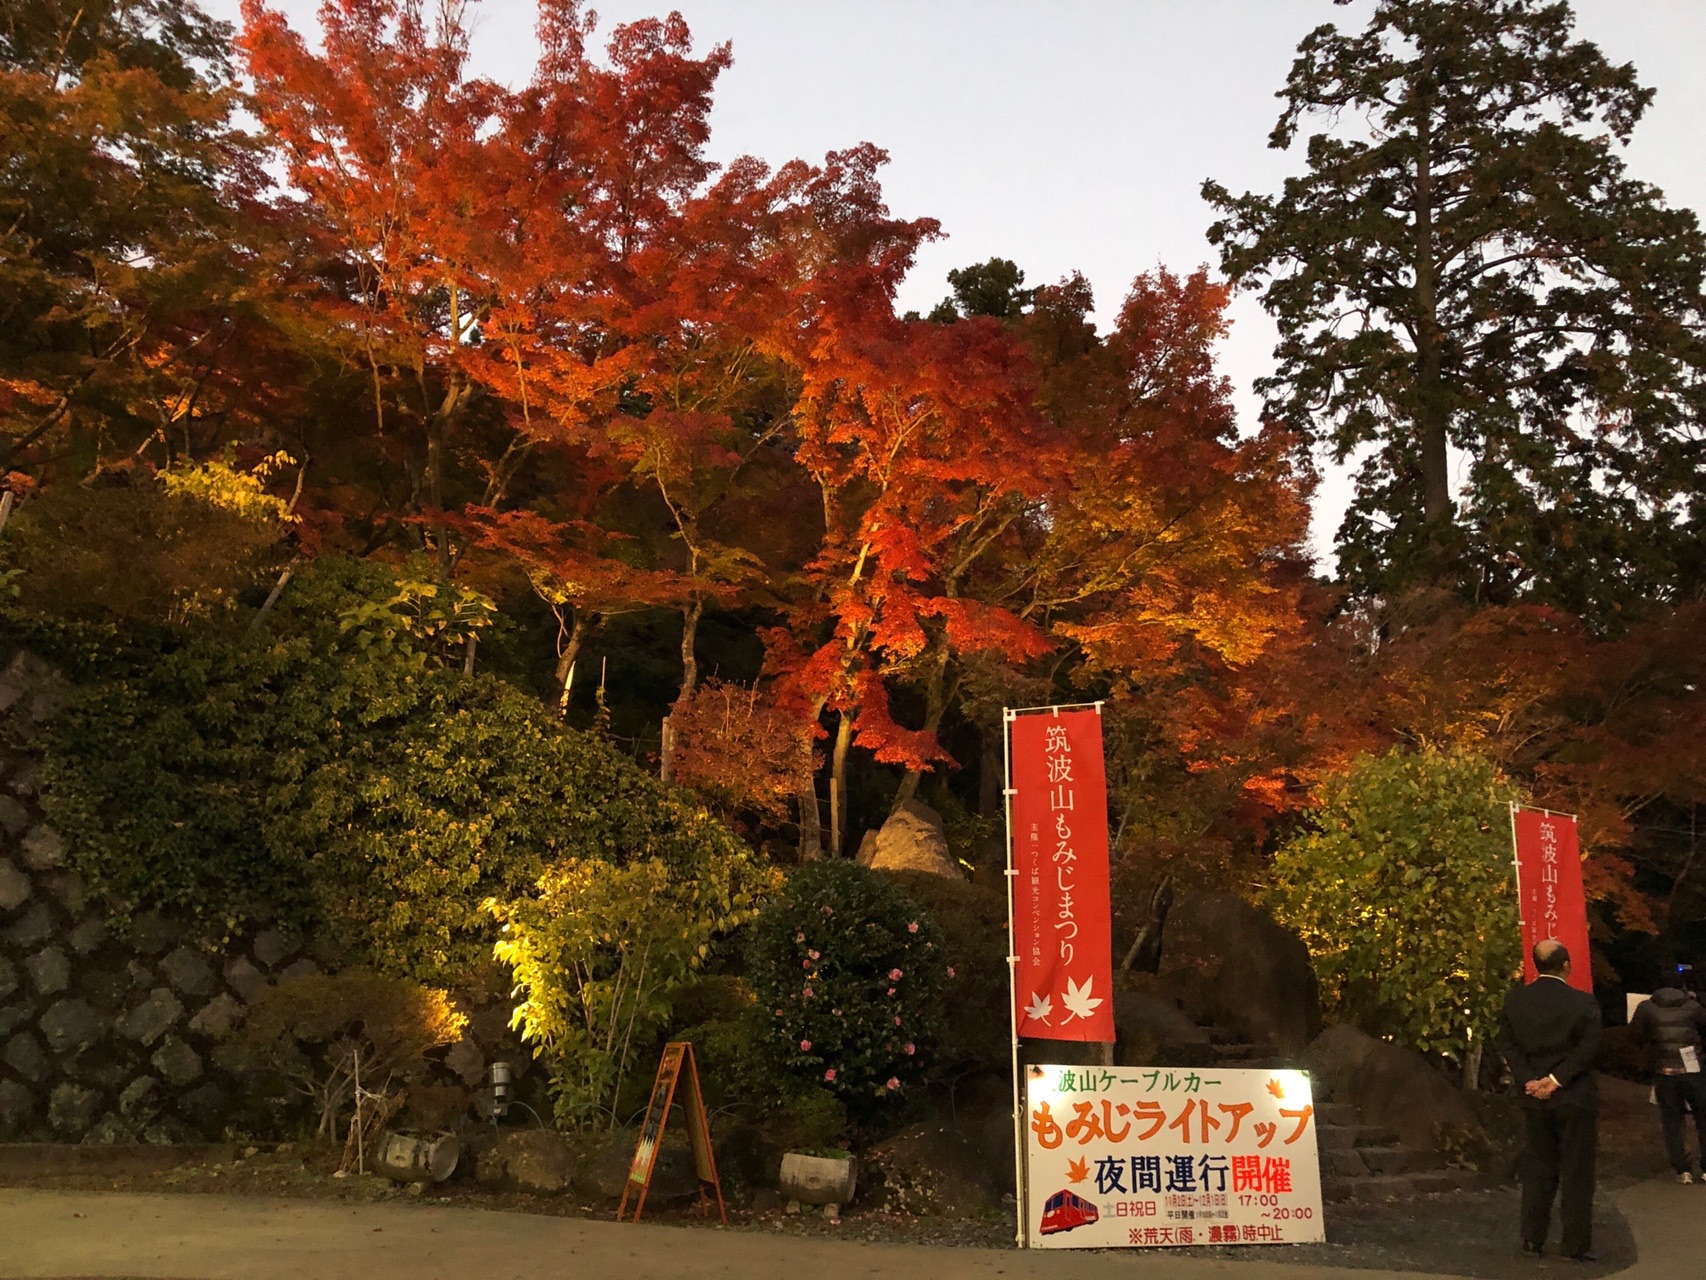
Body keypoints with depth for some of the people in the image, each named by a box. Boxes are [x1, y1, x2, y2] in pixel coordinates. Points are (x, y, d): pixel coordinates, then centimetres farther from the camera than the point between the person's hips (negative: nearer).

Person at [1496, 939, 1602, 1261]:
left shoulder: (1514, 1000, -1)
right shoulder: (1584, 1003, -12)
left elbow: (1508, 1044, -3)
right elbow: (1586, 1049, -15)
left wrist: (1529, 1079, -7)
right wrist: (1557, 1080, -13)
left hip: (1535, 1098, 3)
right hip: (1575, 1098, -3)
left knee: (1538, 1169, 13)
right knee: (1576, 1174, 6)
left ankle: (1533, 1239, 15)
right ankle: (1577, 1245, 11)